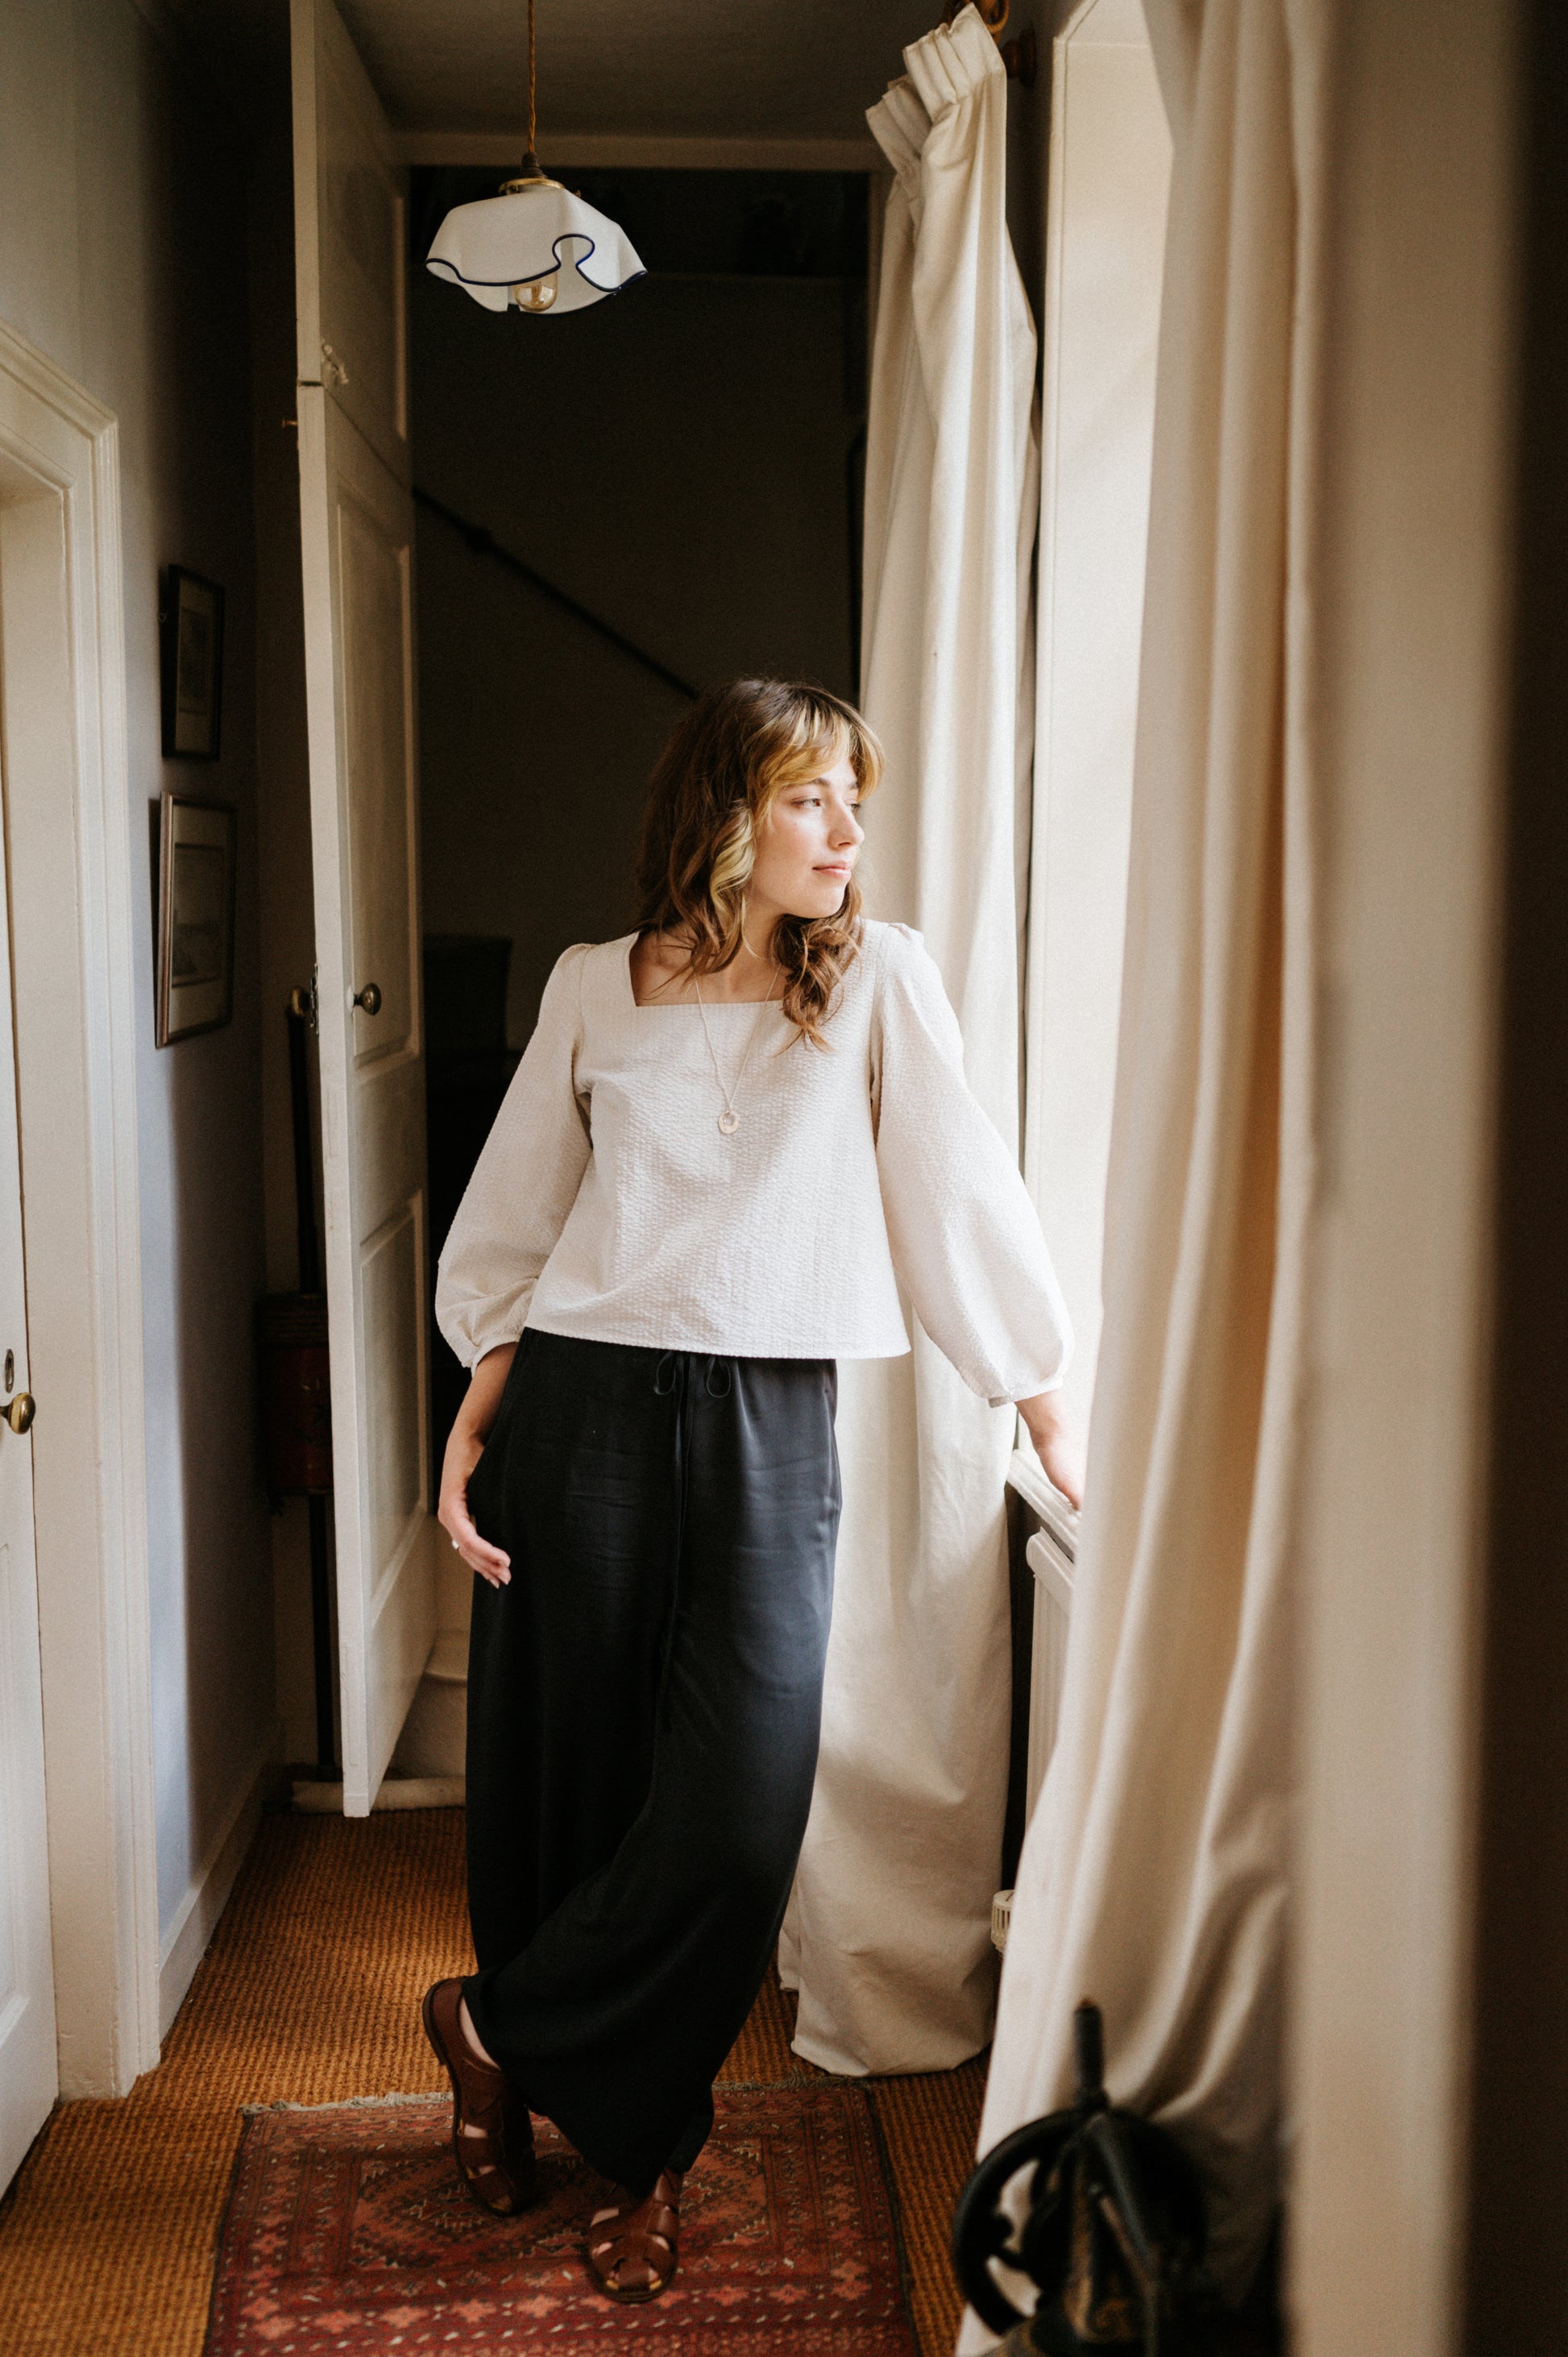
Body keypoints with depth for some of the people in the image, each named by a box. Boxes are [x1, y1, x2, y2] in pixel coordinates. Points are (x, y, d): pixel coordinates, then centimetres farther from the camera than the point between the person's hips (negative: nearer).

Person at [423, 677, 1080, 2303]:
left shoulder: (880, 980, 3)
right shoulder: (596, 990, 6)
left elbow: (960, 1198, 3)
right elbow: (511, 1228, 10)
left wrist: (1053, 1430, 5)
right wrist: (469, 1434, 2)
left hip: (769, 1432, 0)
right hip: (586, 1408, 1)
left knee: (740, 1807, -7)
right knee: (565, 1778, 7)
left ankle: (500, 2028, 19)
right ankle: (640, 2144, 30)